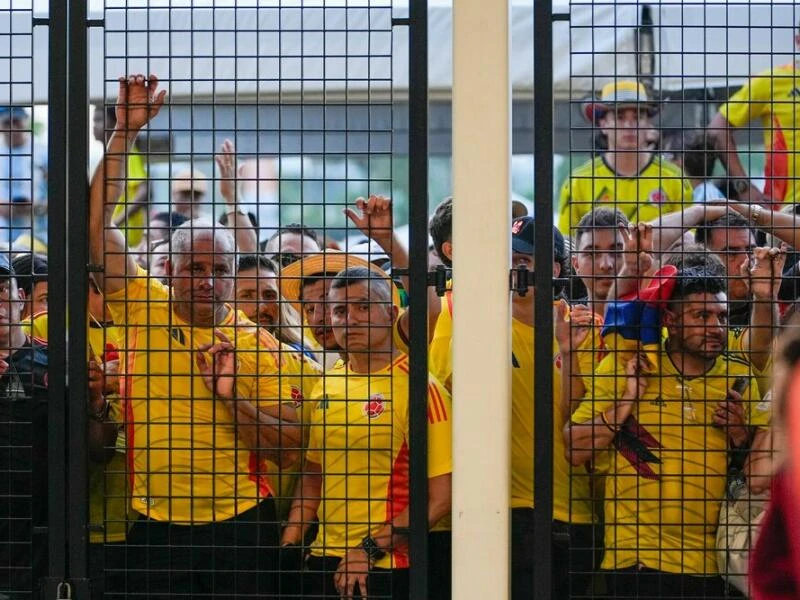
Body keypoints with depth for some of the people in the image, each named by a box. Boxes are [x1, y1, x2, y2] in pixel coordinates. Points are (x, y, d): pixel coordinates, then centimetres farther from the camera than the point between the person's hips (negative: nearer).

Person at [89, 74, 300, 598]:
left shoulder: (258, 345, 1)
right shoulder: (143, 311, 3)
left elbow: (286, 449, -1)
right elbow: (97, 224, -3)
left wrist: (231, 395, -15)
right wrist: (124, 131, -7)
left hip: (240, 527, 0)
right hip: (157, 529, 0)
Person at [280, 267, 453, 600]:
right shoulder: (326, 386, 11)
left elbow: (440, 496, -14)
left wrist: (371, 549, -16)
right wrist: (289, 543, 6)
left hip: (386, 566, -6)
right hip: (322, 562, 6)